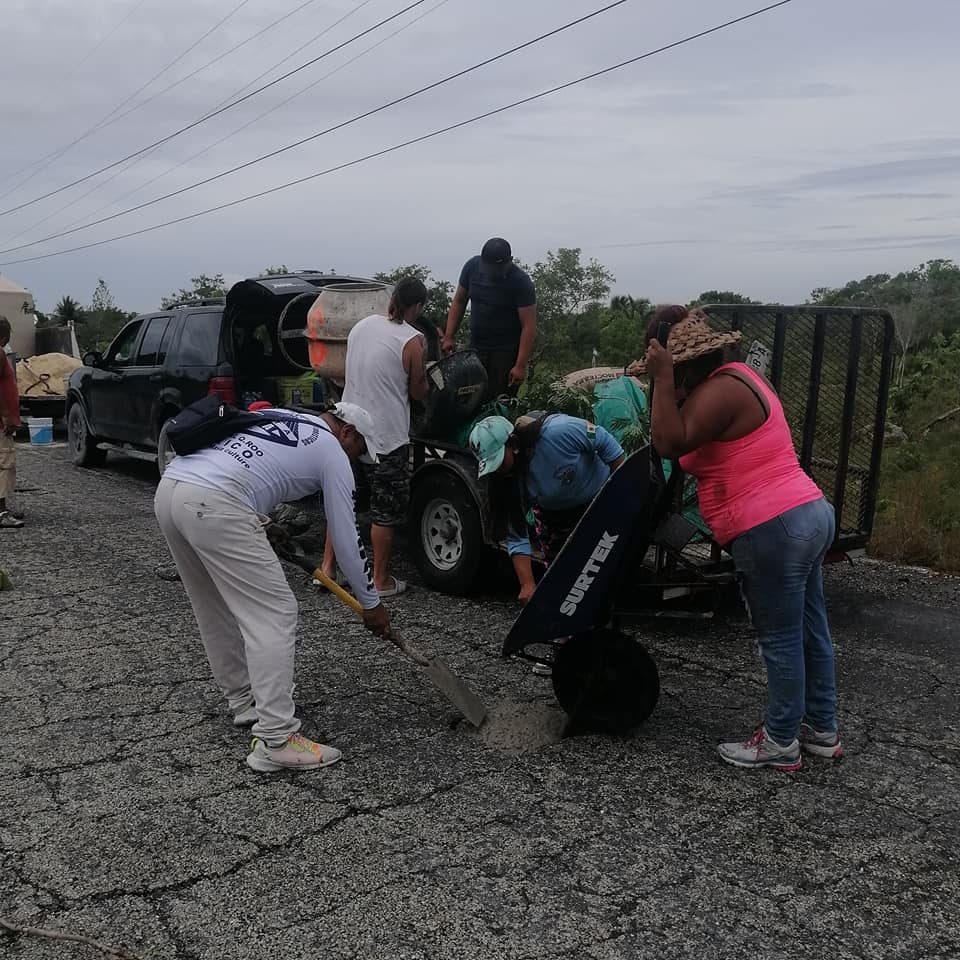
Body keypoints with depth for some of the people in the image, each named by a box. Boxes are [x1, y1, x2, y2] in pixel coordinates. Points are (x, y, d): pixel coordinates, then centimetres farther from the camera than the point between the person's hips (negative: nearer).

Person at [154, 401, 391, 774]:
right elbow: (347, 536, 13)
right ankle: (276, 740, -5)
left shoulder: (278, 418, 31)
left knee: (216, 609, 23)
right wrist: (371, 603, 23)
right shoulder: (332, 453, 11)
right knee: (273, 615, -3)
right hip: (214, 504, -9)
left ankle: (244, 701, 34)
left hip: (168, 488, 9)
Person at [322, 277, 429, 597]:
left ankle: (327, 567, 24)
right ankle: (381, 581, 15)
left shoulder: (362, 325, 5)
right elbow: (418, 392, -4)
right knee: (385, 512, 6)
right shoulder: (412, 340, -13)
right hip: (387, 437, -6)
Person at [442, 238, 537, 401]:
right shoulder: (472, 266, -2)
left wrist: (520, 366, -21)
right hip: (475, 348, 5)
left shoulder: (521, 282, -17)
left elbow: (529, 327, -17)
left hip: (506, 352, -5)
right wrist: (448, 337, 4)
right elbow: (459, 302, 10)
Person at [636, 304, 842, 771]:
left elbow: (670, 443, -22)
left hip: (774, 530, -11)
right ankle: (821, 729, 32)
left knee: (781, 641, 2)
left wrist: (662, 378, -18)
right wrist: (670, 386, 12)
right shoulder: (736, 375, 16)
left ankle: (780, 743, 17)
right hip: (807, 515, 11)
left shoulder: (719, 390, -16)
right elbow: (687, 436, 25)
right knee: (809, 630, 18)